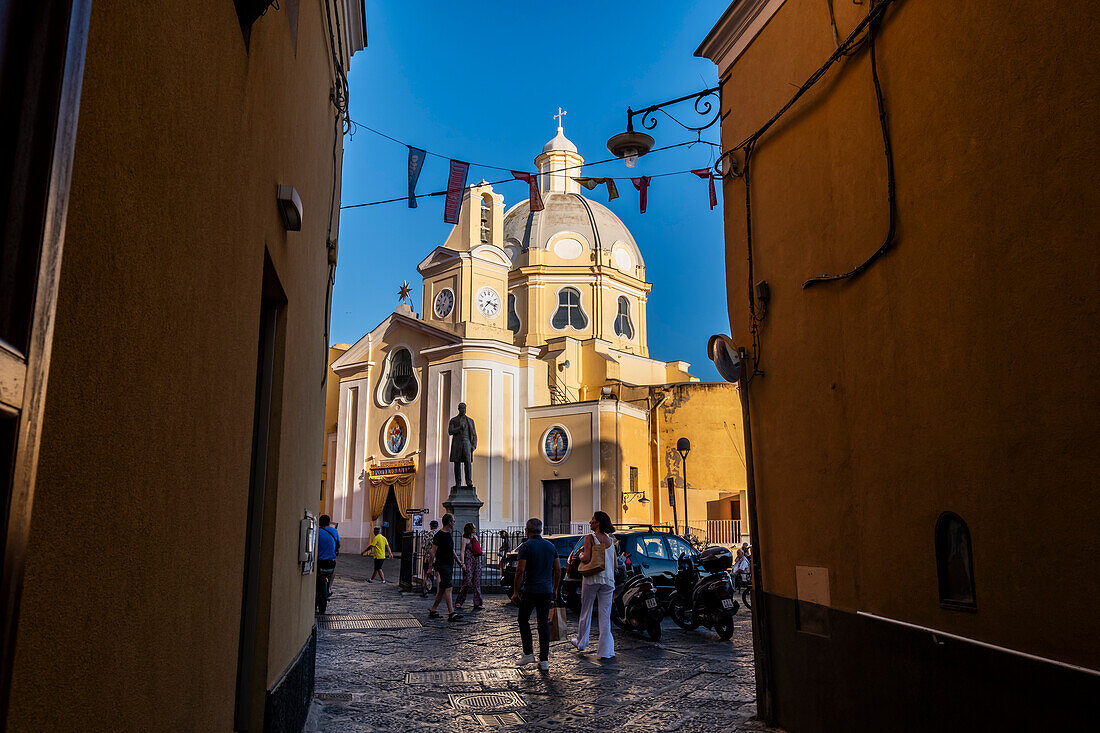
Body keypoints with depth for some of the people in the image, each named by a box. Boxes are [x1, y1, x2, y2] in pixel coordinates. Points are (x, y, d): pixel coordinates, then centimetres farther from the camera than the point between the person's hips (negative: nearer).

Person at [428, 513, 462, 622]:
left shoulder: (448, 534, 16)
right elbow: (433, 552, -12)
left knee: (442, 590, 11)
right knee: (448, 589, -12)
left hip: (450, 565, 9)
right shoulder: (439, 535, -12)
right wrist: (431, 567, -13)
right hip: (443, 565, -9)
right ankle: (451, 613, -14)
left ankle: (433, 611, 19)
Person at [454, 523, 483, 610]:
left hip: (477, 562, 7)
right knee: (467, 582, -8)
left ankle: (477, 603, 5)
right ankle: (458, 602, 3)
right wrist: (462, 563, -16)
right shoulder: (465, 539, -3)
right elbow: (462, 552, -8)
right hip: (469, 562, -7)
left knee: (477, 582, 4)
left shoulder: (475, 537, 17)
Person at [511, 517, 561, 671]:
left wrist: (516, 592, -8)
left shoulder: (526, 546, -10)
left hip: (530, 590, -5)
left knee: (523, 621, 13)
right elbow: (558, 570, 10)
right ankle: (544, 660, 8)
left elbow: (520, 571, -15)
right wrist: (555, 589, 20)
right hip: (547, 591, 5)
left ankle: (528, 654, 10)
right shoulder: (551, 546, 7)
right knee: (544, 624, 8)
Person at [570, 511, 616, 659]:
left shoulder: (590, 538, -8)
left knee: (586, 611, 13)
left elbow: (586, 558, -18)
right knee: (605, 615, 5)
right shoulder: (611, 540, 9)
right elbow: (615, 565, 10)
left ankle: (581, 642, 28)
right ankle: (606, 650, 2)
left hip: (591, 579, -4)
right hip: (608, 580, 4)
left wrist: (580, 555, 3)